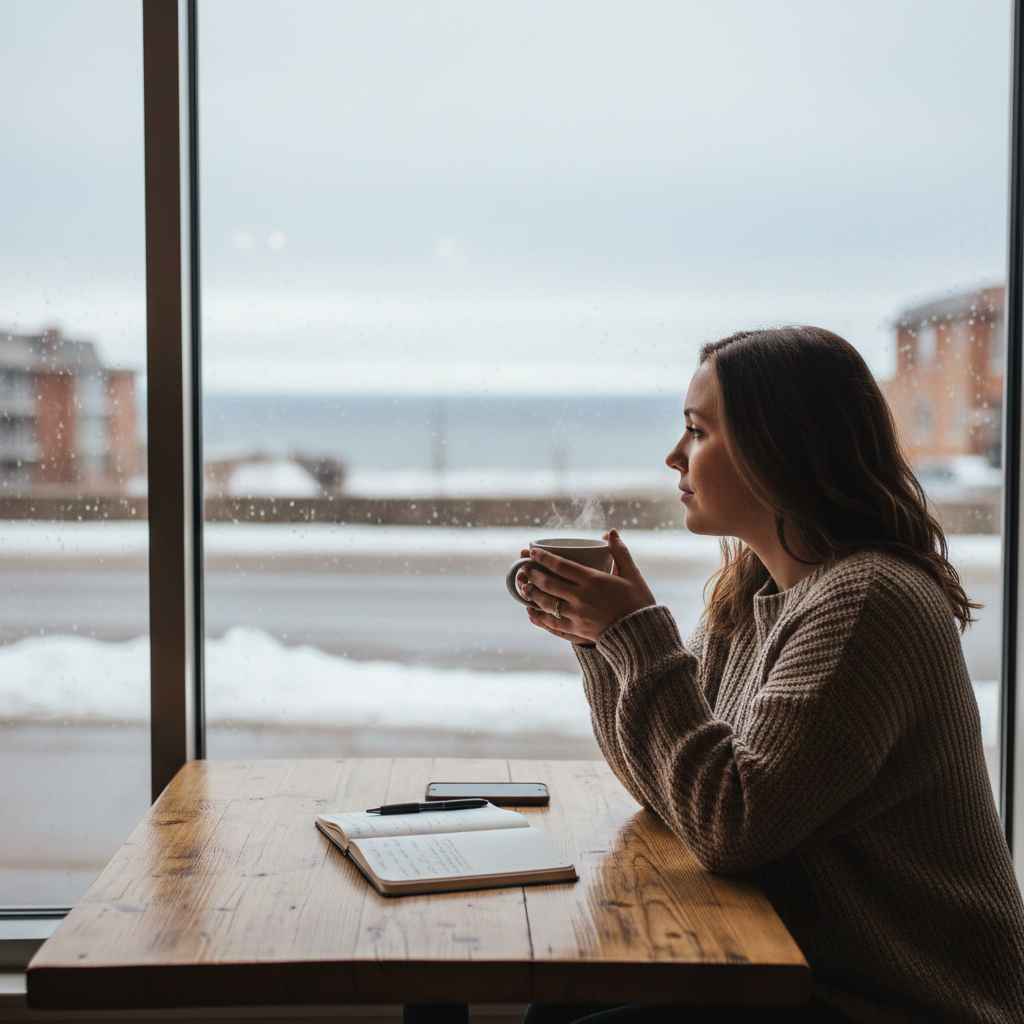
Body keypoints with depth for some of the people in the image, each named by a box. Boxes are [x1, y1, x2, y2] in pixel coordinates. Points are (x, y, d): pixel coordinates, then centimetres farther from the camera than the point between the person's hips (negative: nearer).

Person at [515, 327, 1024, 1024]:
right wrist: (596, 636, -2)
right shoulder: (748, 593, 6)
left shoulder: (865, 601, -23)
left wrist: (639, 635, -21)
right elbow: (673, 788, 9)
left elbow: (728, 829, -26)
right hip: (803, 964, 8)